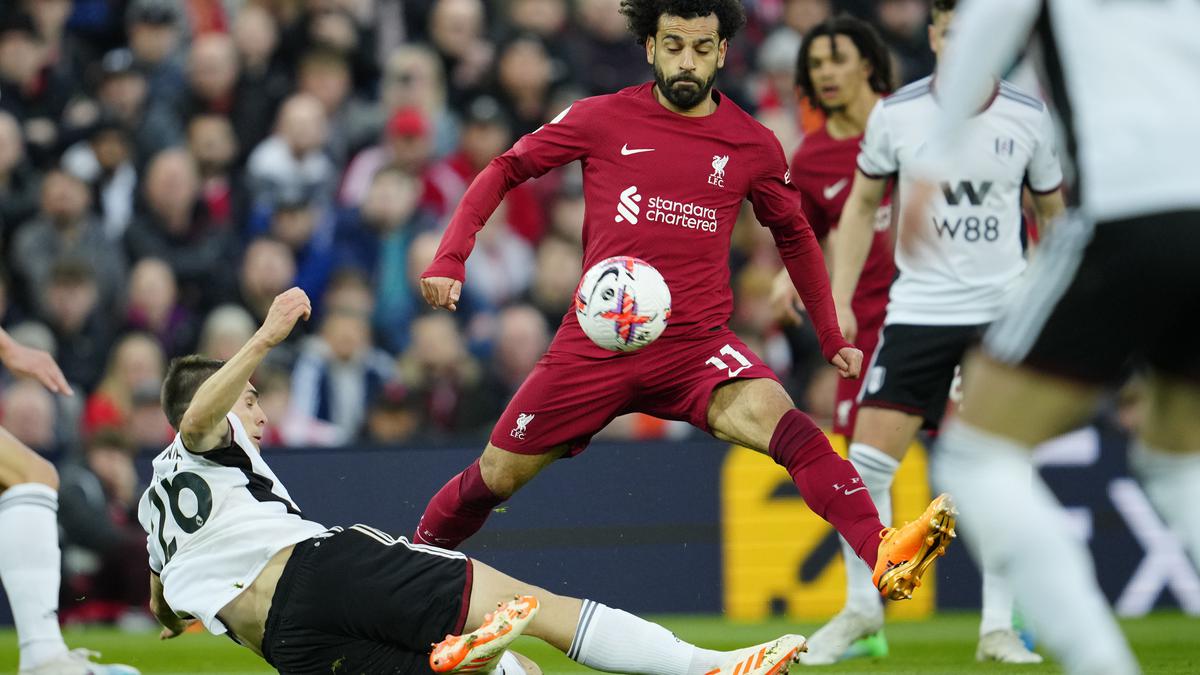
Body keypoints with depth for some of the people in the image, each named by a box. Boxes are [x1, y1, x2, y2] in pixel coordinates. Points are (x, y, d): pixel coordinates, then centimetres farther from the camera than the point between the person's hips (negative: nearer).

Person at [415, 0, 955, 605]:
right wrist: (450, 257, -2)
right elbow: (505, 171, 11)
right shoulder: (602, 119, 1)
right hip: (596, 345, 1)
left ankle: (885, 557, -48)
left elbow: (794, 237, 21)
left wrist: (832, 340, 20)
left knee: (775, 417, -30)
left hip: (696, 345, -1)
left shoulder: (753, 145, 5)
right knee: (496, 476, 6)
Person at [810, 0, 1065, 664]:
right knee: (867, 461, -8)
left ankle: (998, 626, 7)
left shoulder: (1028, 117, -2)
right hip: (918, 308, 0)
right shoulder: (896, 114, -4)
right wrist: (840, 301, 3)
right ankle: (862, 607, 10)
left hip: (1005, 312, 0)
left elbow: (1053, 214, 11)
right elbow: (862, 204, 9)